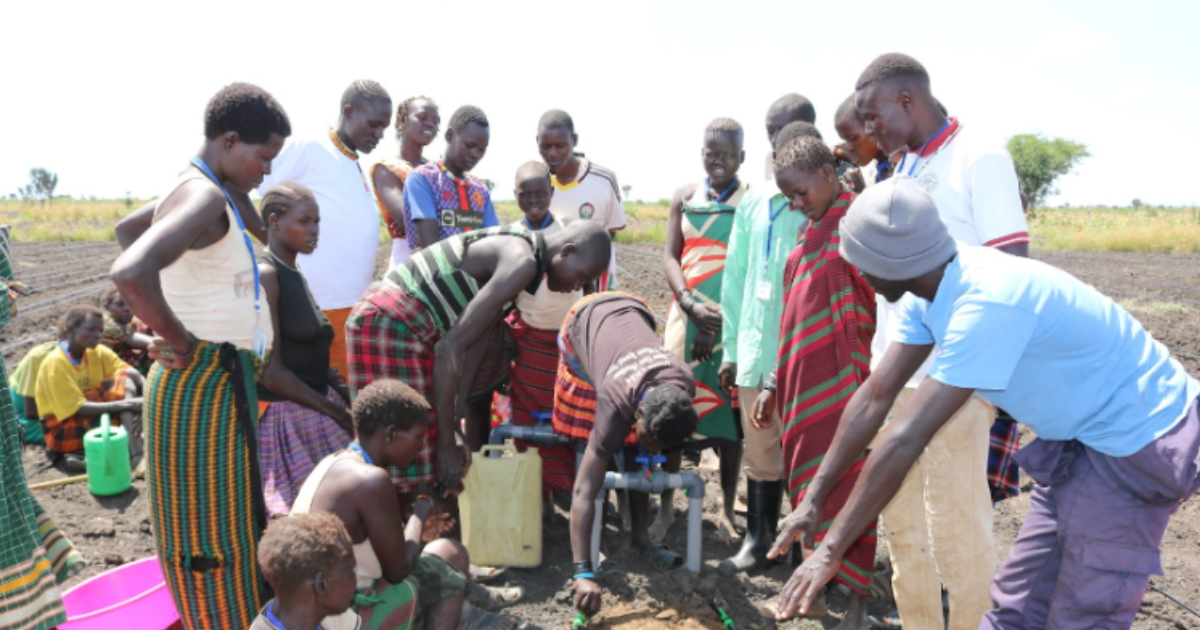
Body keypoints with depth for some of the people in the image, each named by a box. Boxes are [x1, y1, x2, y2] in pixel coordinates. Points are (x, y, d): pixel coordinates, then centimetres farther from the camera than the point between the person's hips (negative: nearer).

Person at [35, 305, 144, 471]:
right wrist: (122, 404, -31)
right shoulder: (55, 363, -19)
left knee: (125, 380, -19)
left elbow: (130, 372, -9)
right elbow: (77, 408, -23)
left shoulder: (97, 352, -1)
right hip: (63, 428, -7)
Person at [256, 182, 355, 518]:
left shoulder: (294, 274, 14)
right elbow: (269, 371, -18)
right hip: (283, 417, -8)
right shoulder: (265, 275, -13)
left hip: (314, 412, 9)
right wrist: (335, 411, -13)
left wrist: (350, 396, 3)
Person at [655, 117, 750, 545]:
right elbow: (670, 256, 6)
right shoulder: (685, 198, 10)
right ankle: (667, 505, 16)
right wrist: (692, 303, -11)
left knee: (729, 411, 4)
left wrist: (724, 317, -17)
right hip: (687, 315, 3)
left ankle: (727, 510, 18)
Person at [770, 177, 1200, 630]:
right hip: (1080, 433, 8)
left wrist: (831, 550, -27)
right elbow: (876, 395, -3)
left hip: (1136, 438, -8)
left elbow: (906, 441, -34)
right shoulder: (932, 287, -6)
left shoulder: (986, 302, -34)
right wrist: (814, 497, -2)